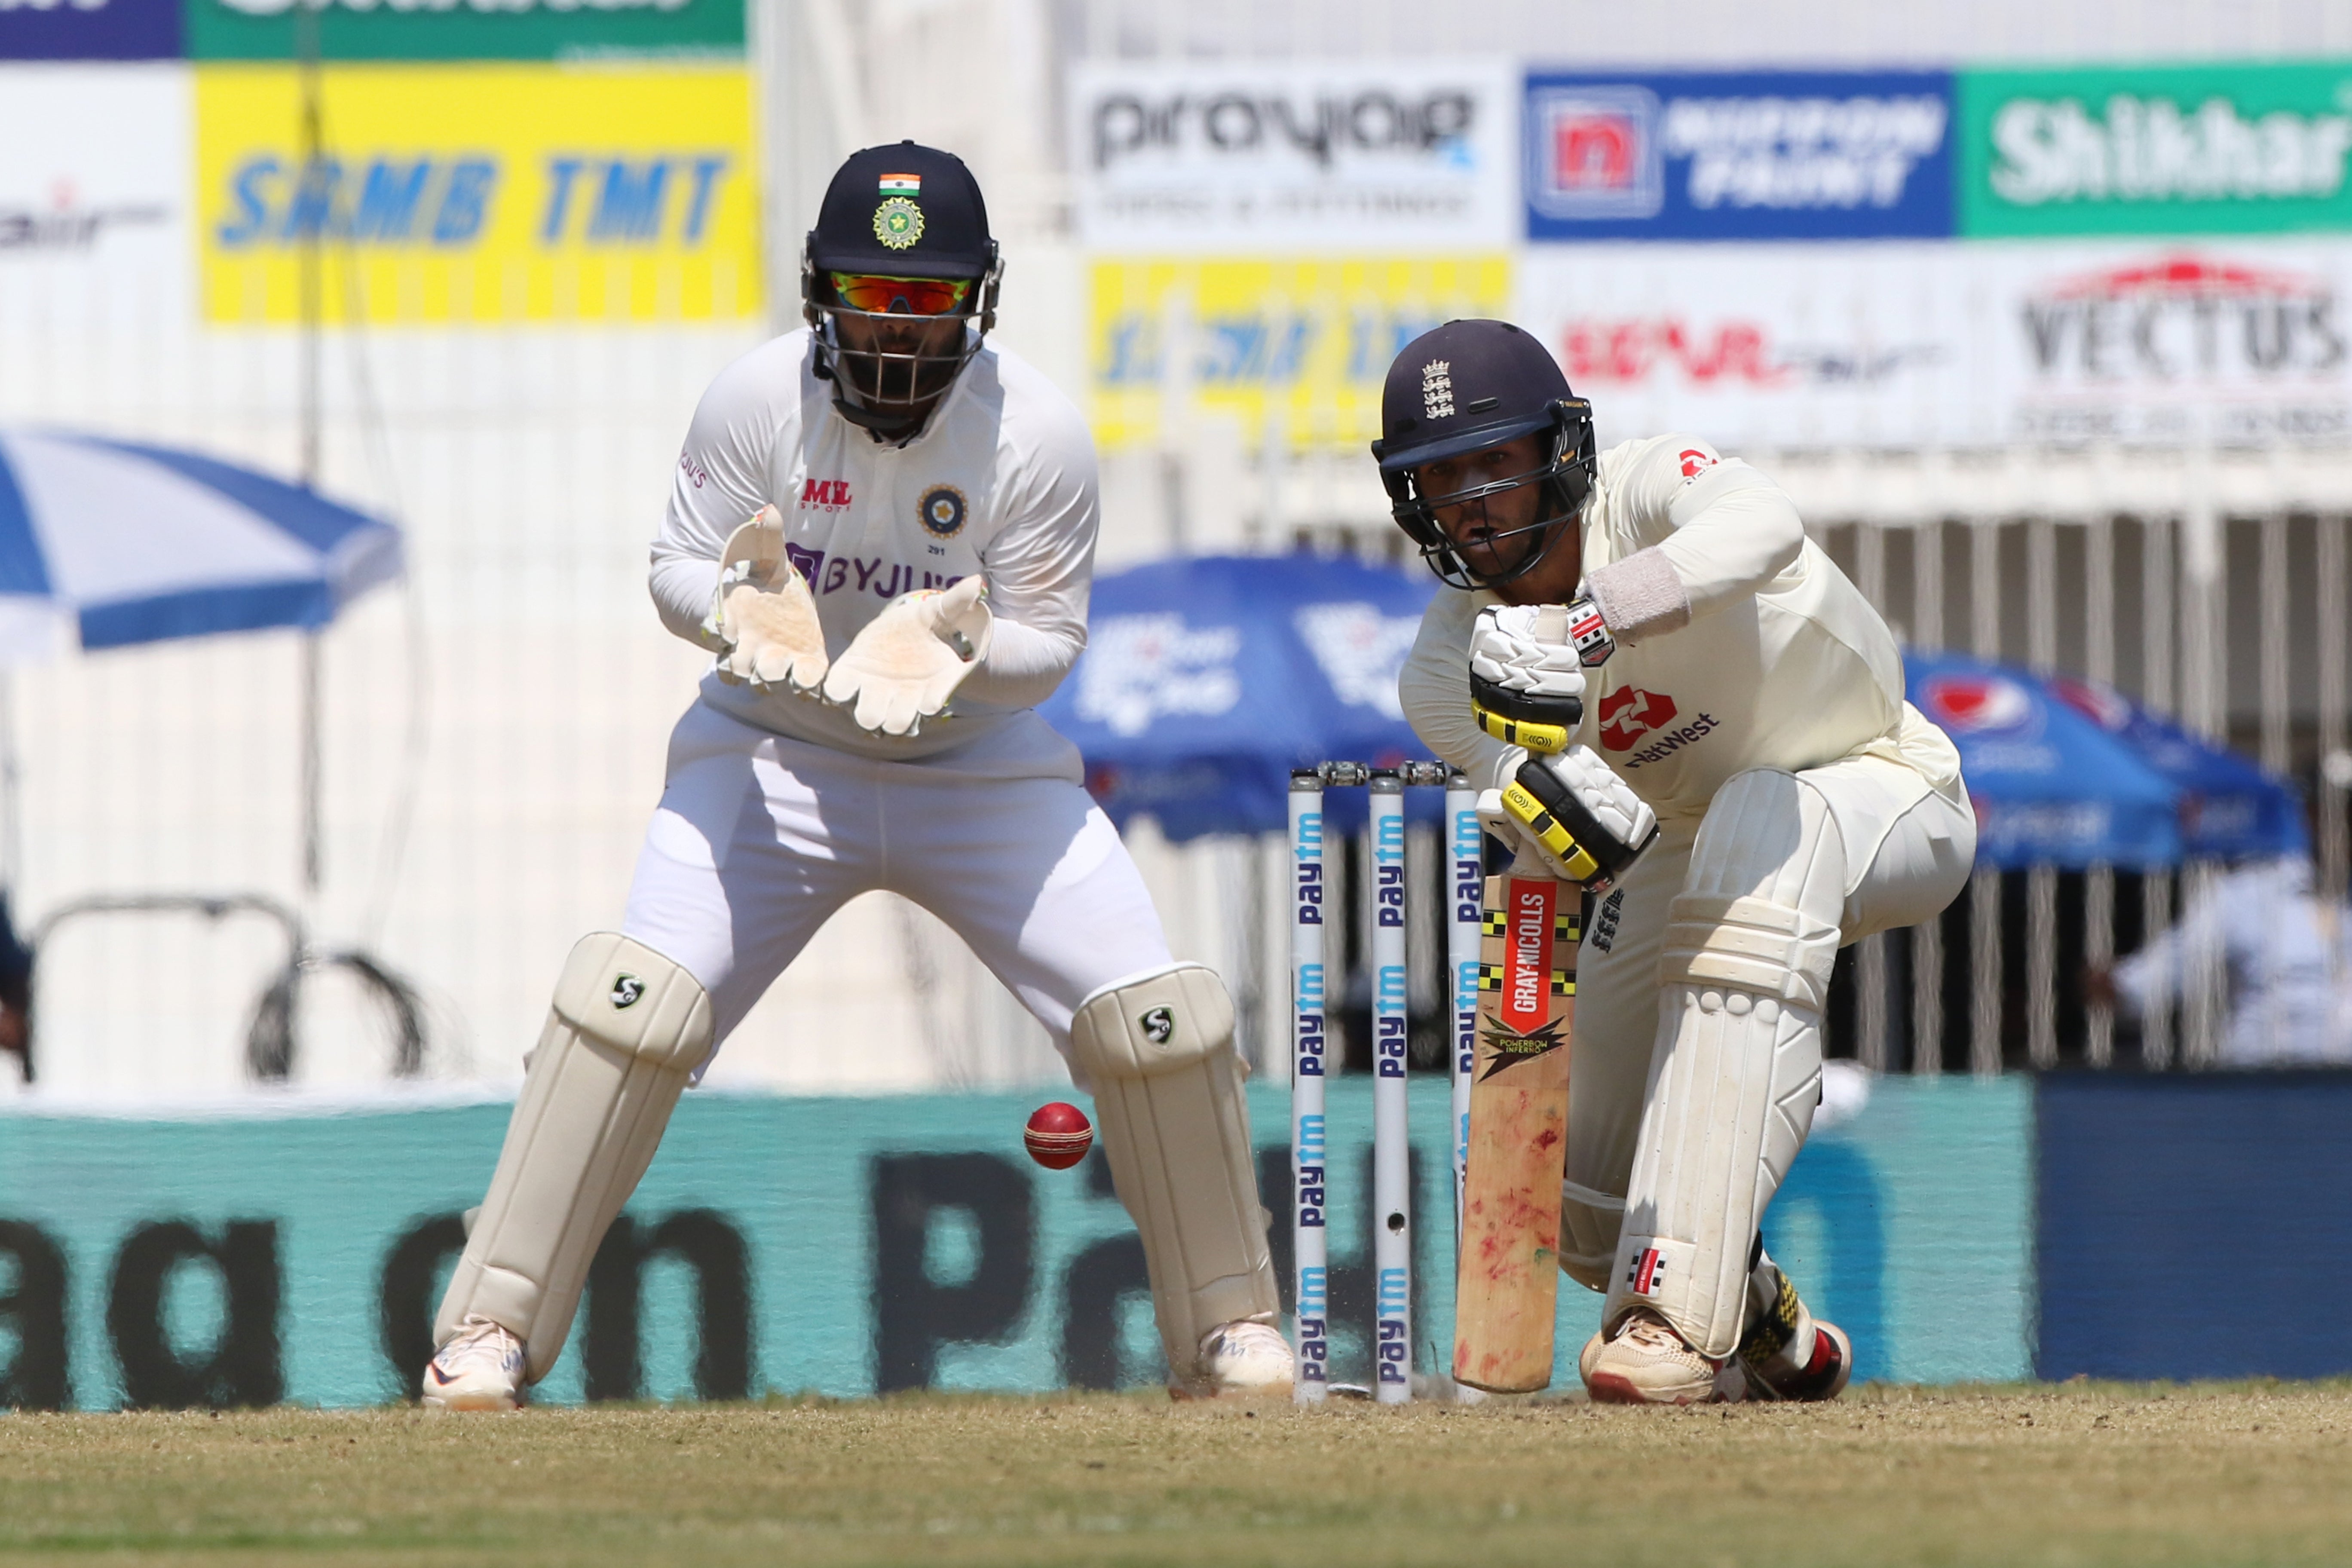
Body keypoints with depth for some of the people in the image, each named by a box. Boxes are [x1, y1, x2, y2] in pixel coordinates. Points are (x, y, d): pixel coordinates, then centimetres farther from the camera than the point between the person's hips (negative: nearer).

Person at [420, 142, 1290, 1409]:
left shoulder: (1038, 435, -17)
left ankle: (1225, 1324, 10)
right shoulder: (757, 400, -16)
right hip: (773, 758, -1)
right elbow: (677, 568, -7)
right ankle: (491, 1329, -11)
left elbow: (1049, 643, -11)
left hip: (980, 768, 1)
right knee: (633, 1005, -19)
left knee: (1157, 1020, -11)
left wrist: (958, 649, -33)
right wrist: (738, 607, -31)